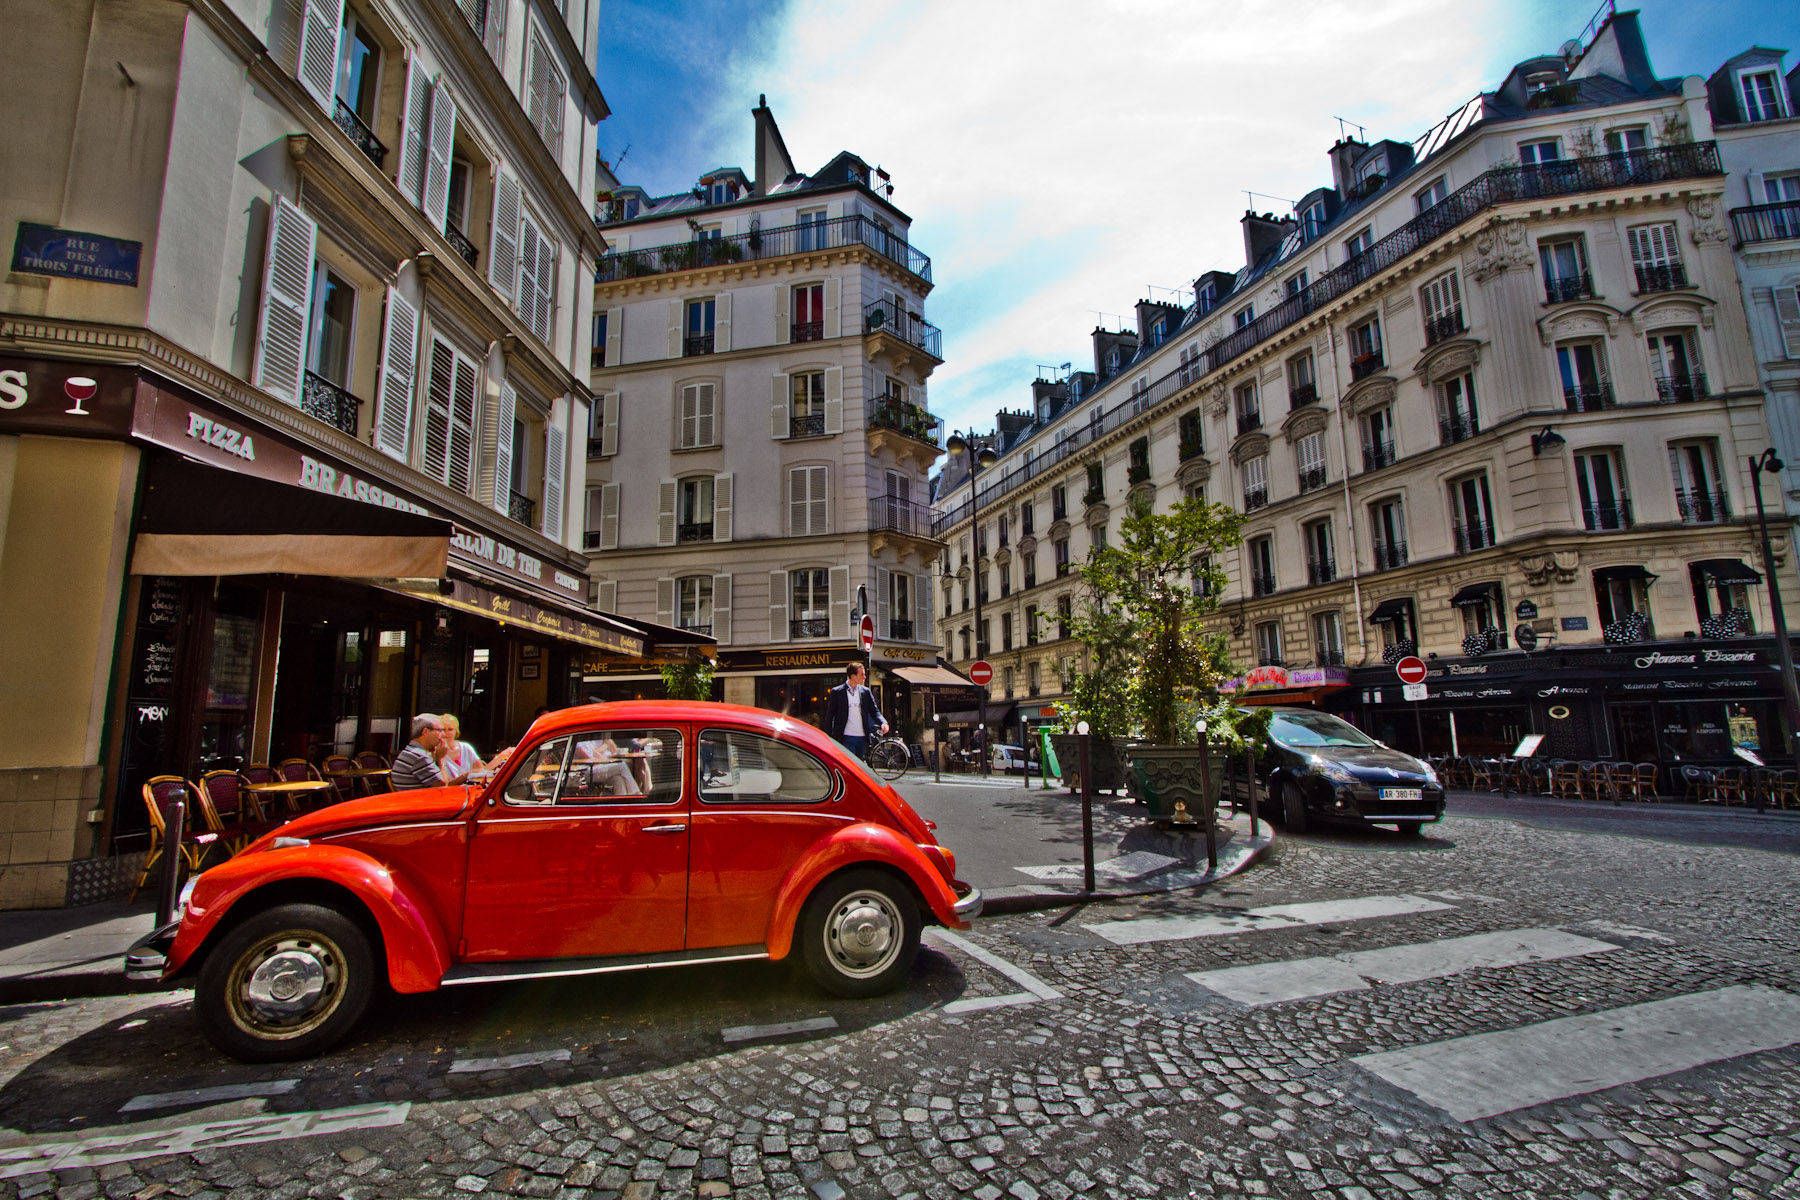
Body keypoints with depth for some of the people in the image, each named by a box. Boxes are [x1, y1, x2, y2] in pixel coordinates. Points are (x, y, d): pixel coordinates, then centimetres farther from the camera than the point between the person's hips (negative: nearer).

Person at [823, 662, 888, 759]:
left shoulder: (865, 692, 9)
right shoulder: (837, 692, -2)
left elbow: (874, 710, 9)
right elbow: (829, 716, 1)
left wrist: (883, 723, -12)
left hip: (862, 737, 4)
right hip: (846, 738, -4)